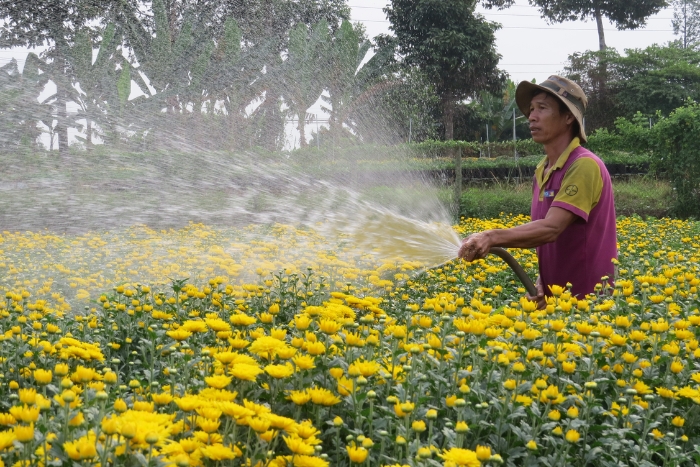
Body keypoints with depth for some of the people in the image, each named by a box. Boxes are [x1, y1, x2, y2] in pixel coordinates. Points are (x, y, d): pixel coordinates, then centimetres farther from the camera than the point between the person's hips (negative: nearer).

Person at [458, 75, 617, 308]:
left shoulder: (584, 166, -16)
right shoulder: (541, 171, 9)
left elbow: (550, 228, -27)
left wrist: (491, 237, -37)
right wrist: (541, 284, -1)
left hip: (589, 301, -7)